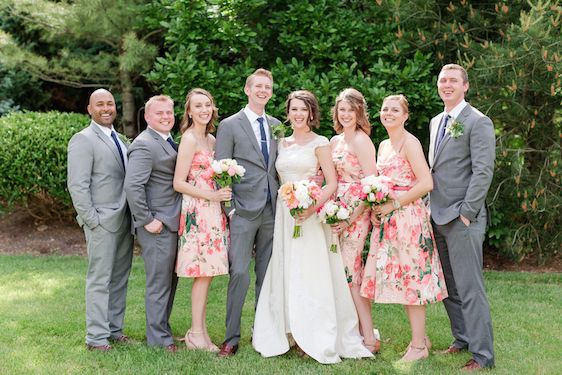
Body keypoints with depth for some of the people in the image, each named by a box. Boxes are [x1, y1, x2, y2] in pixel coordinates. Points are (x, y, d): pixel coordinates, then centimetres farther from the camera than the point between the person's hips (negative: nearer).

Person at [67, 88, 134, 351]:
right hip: (102, 222, -7)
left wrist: (135, 216, 9)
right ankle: (96, 337, 8)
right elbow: (77, 186, -14)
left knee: (120, 278, 13)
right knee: (99, 280, -1)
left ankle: (114, 329, 23)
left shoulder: (118, 139, 16)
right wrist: (92, 221, -16)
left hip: (124, 220, 7)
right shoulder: (83, 140, -9)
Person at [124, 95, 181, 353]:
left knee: (170, 280, 18)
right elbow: (132, 186, -25)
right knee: (159, 283, 0)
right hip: (158, 225, -10)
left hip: (172, 222, 10)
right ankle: (159, 338, 12)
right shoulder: (145, 145, -16)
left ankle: (161, 329, 31)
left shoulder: (167, 142, 15)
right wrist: (147, 220, -21)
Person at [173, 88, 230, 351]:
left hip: (212, 211, 8)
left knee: (206, 272, 9)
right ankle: (196, 334, 2)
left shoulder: (211, 139, 15)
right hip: (198, 211, -8)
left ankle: (200, 330, 16)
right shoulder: (189, 139, -10)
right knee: (203, 272, -5)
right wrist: (212, 195, -16)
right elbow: (178, 183, -13)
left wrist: (222, 194, 4)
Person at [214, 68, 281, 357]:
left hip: (272, 211, 5)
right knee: (240, 273, -8)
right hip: (243, 211, -4)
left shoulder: (277, 125, 14)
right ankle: (232, 337, 3)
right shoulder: (229, 125, 0)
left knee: (267, 274, 9)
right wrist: (230, 209, -9)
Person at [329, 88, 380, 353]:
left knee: (349, 271, -9)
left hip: (356, 212, -7)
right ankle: (359, 330, 15)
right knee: (348, 271, 7)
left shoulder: (362, 141, -10)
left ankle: (369, 338, -3)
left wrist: (351, 219, -17)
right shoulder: (335, 141, 14)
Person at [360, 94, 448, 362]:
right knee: (399, 278, 11)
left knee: (410, 277, -4)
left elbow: (426, 183, -19)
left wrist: (394, 204, -16)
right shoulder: (383, 145, 15)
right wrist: (377, 206, 7)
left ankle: (419, 346, 5)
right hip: (388, 220, 8)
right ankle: (420, 337, 22)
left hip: (408, 217, -8)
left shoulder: (410, 143, -10)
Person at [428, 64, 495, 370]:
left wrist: (466, 212, -16)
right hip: (437, 217, 8)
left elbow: (483, 171, -13)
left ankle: (483, 355, 3)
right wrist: (430, 206, 13)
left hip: (462, 218, -7)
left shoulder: (478, 122, -7)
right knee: (448, 286, 13)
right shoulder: (435, 122, 16)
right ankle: (463, 339, 27)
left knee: (469, 288, -5)